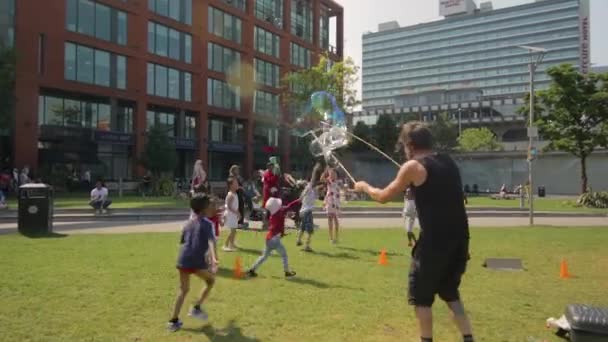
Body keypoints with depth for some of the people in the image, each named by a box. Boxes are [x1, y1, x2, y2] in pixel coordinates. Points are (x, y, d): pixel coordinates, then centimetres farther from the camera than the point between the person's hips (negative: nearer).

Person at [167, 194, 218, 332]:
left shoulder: (188, 224, 19)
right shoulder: (207, 223, 1)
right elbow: (211, 241, -15)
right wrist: (213, 258, -29)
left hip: (183, 260, 5)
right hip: (197, 262, -5)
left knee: (183, 290, 18)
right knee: (210, 280, 21)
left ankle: (174, 321, 16)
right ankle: (196, 308, 14)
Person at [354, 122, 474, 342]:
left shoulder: (413, 167, -8)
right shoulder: (449, 162, 12)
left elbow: (383, 197, 0)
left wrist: (364, 187, 18)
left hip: (435, 242, -7)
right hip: (459, 240, 7)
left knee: (421, 297, 12)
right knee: (450, 292, 23)